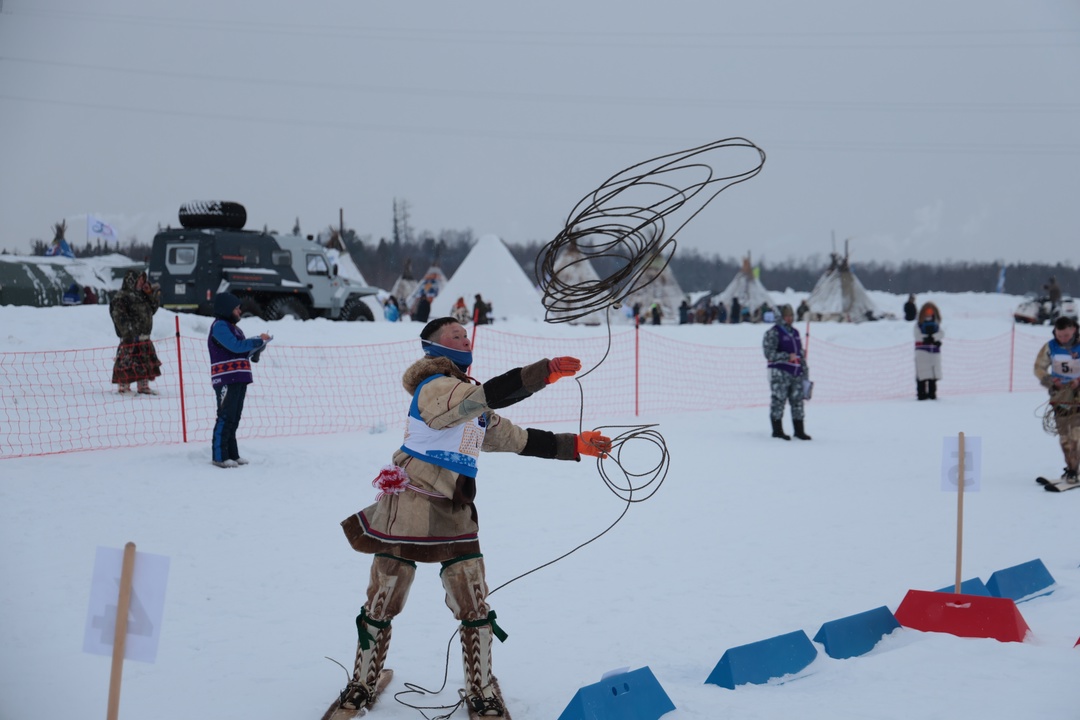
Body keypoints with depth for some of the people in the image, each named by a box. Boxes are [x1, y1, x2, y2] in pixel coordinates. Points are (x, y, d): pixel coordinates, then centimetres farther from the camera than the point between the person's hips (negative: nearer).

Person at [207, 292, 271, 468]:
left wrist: (257, 346, 2)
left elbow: (242, 351, 19)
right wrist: (258, 340, -13)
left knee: (234, 419, 11)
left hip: (239, 380, 9)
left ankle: (232, 454, 16)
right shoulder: (219, 326, -8)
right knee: (225, 418, -9)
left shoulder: (232, 327, 21)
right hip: (226, 380, -9)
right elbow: (235, 346, -19)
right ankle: (219, 456, -6)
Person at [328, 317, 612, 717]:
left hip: (455, 516, 7)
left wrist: (576, 445, 20)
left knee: (475, 611, 2)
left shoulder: (475, 410, 17)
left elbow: (519, 439, 23)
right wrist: (545, 371, -27)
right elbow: (490, 396, -25)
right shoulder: (433, 387, -9)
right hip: (409, 509, -7)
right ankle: (361, 686, 22)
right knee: (381, 606, 5)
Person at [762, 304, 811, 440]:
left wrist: (805, 371, 20)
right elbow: (769, 353, -10)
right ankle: (777, 430, 2)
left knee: (798, 400, 6)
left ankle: (799, 430, 11)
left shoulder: (795, 332, 19)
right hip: (780, 371, -6)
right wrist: (787, 357, -16)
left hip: (796, 372, 6)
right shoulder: (773, 333, -2)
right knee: (778, 400, -4)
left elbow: (801, 353, 24)